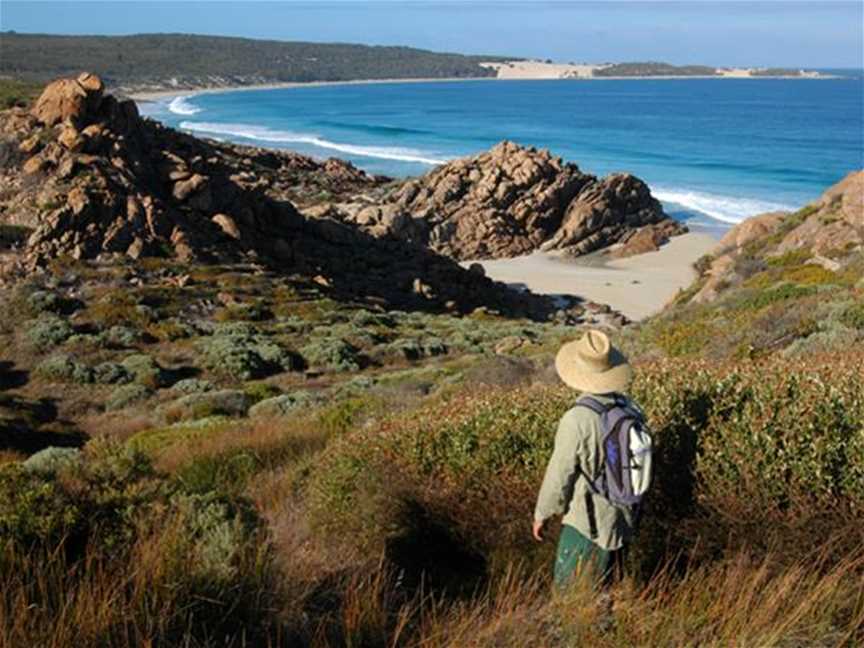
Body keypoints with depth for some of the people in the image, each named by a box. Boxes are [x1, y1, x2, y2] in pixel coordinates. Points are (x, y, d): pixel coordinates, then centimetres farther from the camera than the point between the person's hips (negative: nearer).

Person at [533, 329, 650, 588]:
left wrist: (542, 514, -1)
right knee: (602, 590, 23)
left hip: (589, 524, -7)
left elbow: (559, 476, -17)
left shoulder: (577, 421, -27)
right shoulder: (630, 409, -7)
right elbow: (636, 463, 5)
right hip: (623, 520, 7)